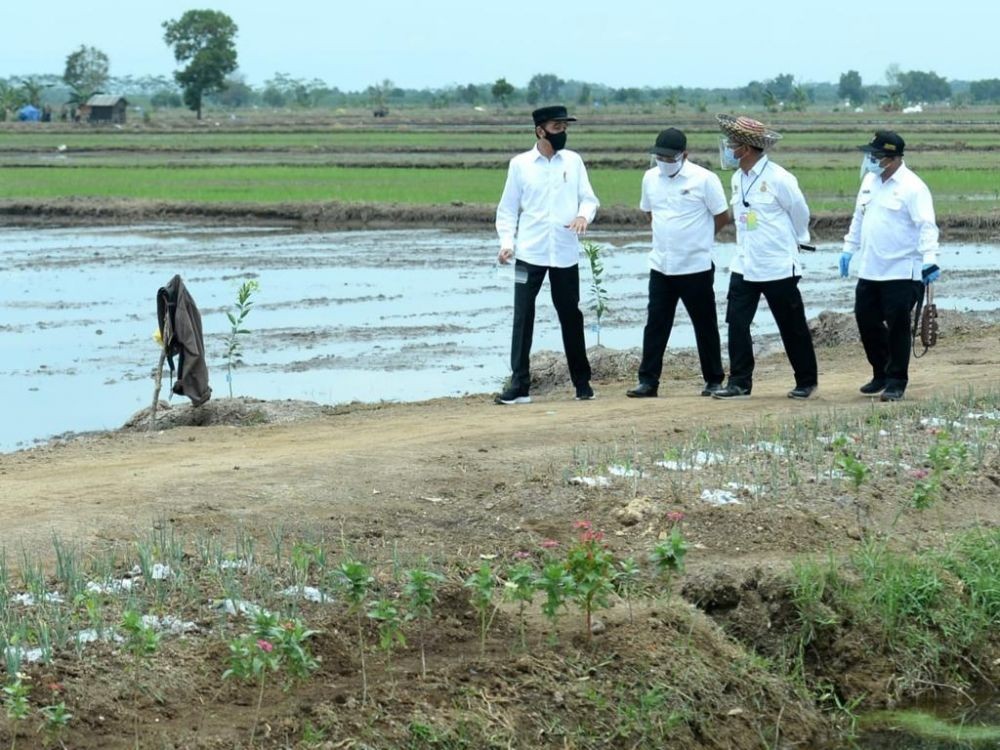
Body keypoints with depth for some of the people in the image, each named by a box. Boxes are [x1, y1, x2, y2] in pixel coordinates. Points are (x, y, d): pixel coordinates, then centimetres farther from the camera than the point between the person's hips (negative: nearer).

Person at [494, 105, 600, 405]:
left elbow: (588, 198, 8)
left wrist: (584, 215, -14)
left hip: (565, 253, 2)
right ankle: (519, 385, -3)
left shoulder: (573, 161, 6)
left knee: (571, 317, 10)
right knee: (523, 317, -5)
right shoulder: (520, 164, 1)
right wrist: (507, 241, -9)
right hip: (530, 253, -2)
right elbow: (508, 208, 4)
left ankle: (582, 382, 21)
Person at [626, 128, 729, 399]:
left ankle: (714, 380, 15)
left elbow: (722, 217, -5)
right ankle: (648, 381, 5)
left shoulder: (704, 179, -11)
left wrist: (697, 236, 5)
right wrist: (671, 235, 10)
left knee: (705, 326, 6)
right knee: (655, 324, 3)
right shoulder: (651, 178, 4)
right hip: (661, 265, 4)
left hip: (696, 266, -4)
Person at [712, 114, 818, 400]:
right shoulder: (737, 179, 6)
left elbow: (800, 214, -2)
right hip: (743, 266, 6)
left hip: (778, 267, -6)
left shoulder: (779, 179, -15)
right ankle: (740, 383, 3)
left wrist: (792, 242, 11)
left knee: (793, 328, 5)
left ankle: (806, 382, 17)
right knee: (737, 324, -2)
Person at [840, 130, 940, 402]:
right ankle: (881, 374, 26)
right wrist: (849, 248, 22)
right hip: (869, 270, 8)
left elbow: (926, 226, -19)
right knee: (866, 319, 11)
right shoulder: (870, 181, 11)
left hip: (902, 272, -8)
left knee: (897, 326, -3)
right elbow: (859, 217, 22)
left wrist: (929, 259, -29)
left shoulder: (912, 187, -13)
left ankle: (896, 381, 7)